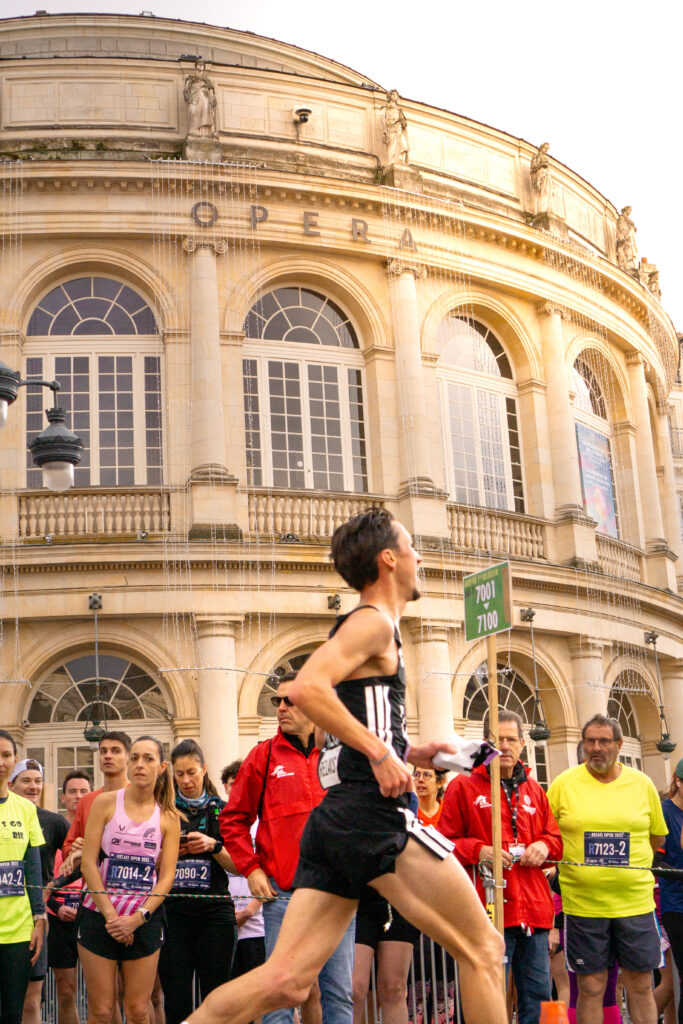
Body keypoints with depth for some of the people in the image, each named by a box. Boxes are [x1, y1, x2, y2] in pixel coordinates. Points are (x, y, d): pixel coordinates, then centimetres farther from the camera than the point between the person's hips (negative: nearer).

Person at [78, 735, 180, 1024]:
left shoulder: (168, 816, 4)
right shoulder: (105, 803, 0)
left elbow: (167, 876, 0)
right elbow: (88, 863, -4)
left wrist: (137, 919, -12)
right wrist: (110, 915, -11)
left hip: (145, 919, 1)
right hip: (99, 915, -1)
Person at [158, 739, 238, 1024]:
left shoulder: (222, 810, 8)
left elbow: (238, 866, 5)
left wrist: (213, 846, -10)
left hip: (214, 913, 0)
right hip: (173, 912, 1)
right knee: (176, 999, -2)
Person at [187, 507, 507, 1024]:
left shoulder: (362, 626, 24)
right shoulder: (374, 622, -5)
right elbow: (306, 688, -23)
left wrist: (405, 753, 18)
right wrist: (380, 751, -19)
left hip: (336, 818, 9)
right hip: (374, 814, -9)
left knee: (284, 980, 3)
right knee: (483, 950, 2)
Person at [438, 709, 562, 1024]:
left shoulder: (534, 791, 18)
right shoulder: (463, 786, 2)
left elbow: (555, 836, 25)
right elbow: (445, 843, 2)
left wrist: (544, 846, 2)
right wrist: (478, 851, -14)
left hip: (534, 909, 5)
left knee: (538, 994, 9)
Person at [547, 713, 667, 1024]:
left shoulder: (641, 784, 4)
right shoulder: (563, 783, -1)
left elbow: (656, 835, 15)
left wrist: (621, 859, 8)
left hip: (635, 902, 1)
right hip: (582, 903, -1)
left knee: (641, 986, 7)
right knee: (590, 987, 4)